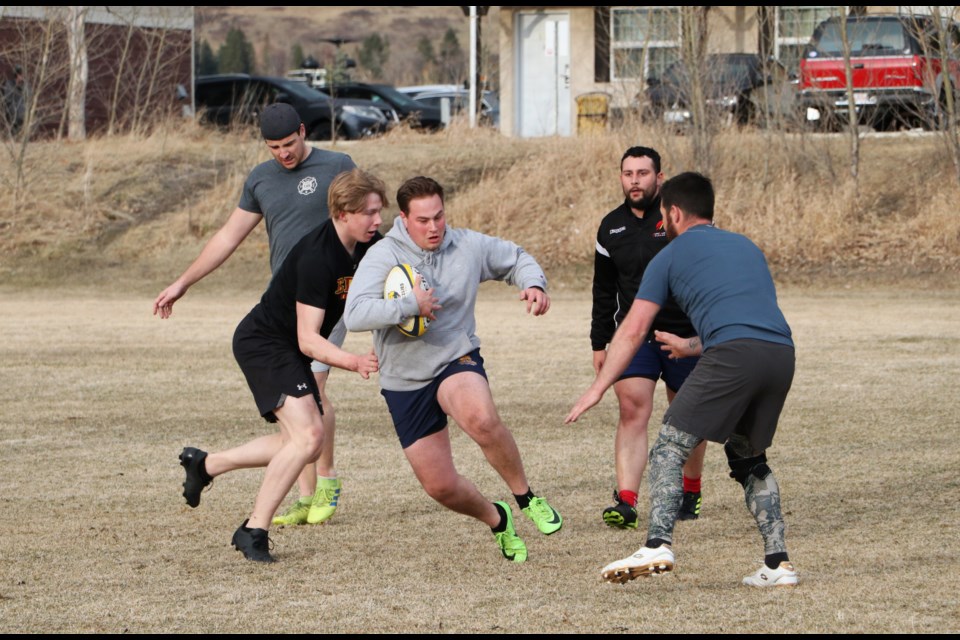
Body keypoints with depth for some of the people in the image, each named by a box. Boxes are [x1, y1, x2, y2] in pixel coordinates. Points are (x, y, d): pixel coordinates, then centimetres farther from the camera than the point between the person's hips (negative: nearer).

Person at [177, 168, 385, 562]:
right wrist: (353, 362, -44)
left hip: (288, 350, 10)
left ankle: (205, 464, 32)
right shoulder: (316, 257, -30)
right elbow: (308, 338, -30)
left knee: (304, 444, 17)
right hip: (262, 341, -10)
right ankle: (254, 530, -17)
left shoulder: (368, 245, -6)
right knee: (308, 434, -24)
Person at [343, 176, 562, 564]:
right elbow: (355, 314, -27)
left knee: (481, 418, -37)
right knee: (440, 486, 1)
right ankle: (496, 520, 33)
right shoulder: (383, 257, -13)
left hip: (457, 361, -1)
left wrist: (533, 284, -5)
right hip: (405, 382, 1)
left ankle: (526, 498, -16)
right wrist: (410, 306, -31)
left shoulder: (469, 246, -3)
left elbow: (515, 259, 16)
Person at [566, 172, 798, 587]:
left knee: (669, 448, 0)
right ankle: (777, 562, 13)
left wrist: (598, 388, 21)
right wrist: (691, 347, 57)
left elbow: (633, 331, 15)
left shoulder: (672, 255, 16)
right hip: (782, 353, 6)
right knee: (748, 457, 22)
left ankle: (658, 545, -19)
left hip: (733, 356, -6)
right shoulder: (746, 247, 32)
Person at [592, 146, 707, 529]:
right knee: (632, 411, -13)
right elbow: (604, 291, 17)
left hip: (685, 335, -2)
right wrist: (599, 343, 15)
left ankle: (691, 492, 30)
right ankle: (626, 501, -20)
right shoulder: (611, 227, 8)